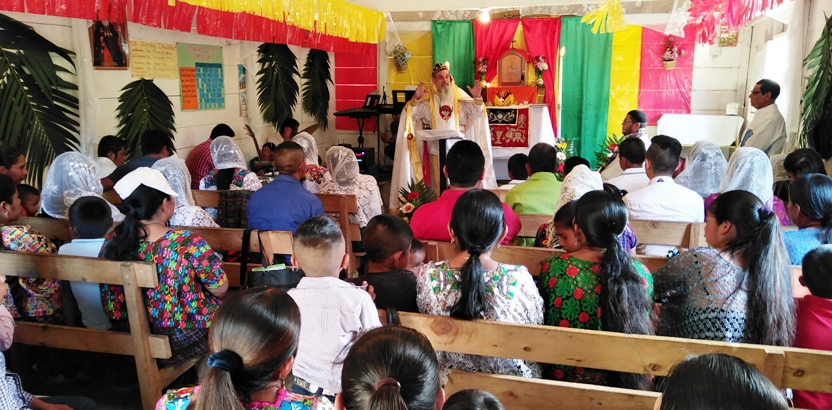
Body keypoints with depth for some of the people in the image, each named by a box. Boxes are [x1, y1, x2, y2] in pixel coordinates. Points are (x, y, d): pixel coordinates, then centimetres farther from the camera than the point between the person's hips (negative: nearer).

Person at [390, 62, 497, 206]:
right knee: (439, 185, 5)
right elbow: (410, 113, -10)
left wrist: (477, 98, -21)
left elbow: (476, 112, -2)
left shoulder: (459, 94, 4)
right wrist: (415, 98, -28)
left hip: (456, 147, 1)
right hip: (436, 149, -1)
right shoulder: (427, 97, 0)